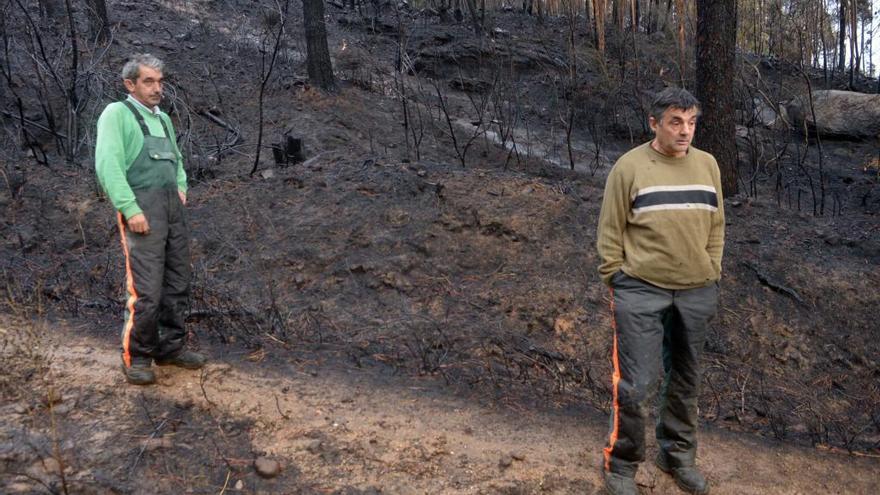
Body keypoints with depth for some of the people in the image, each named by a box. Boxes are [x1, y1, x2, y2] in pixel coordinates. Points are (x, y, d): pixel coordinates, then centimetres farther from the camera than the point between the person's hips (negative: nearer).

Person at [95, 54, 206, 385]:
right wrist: (130, 209, -20)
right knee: (146, 289, -9)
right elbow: (107, 164, -13)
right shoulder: (117, 113, -2)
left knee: (178, 283, 10)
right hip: (143, 208, -7)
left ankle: (171, 348, 22)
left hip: (173, 207, 8)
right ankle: (136, 358, 6)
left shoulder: (163, 119, 21)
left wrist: (181, 186, 13)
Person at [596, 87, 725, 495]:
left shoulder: (708, 165, 7)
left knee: (685, 380, 16)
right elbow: (610, 232, -5)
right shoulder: (629, 166, -7)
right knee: (635, 384, -5)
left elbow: (715, 227, 13)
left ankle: (677, 455, 35)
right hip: (641, 292, -5)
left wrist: (711, 278, 10)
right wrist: (617, 283, -5)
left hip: (696, 293, 5)